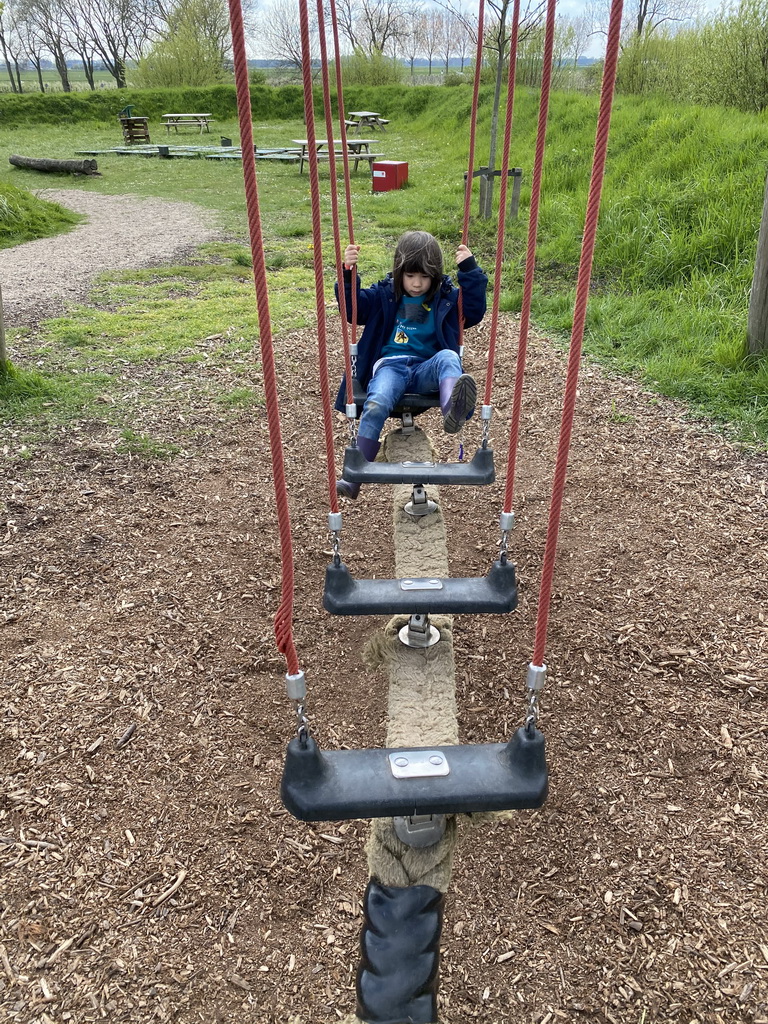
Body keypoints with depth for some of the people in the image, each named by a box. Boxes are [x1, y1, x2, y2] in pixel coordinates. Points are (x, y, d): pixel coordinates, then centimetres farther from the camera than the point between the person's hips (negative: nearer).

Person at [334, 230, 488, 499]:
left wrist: (470, 271, -7)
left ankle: (451, 410, -68)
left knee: (448, 357, -35)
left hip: (427, 370, 0)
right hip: (391, 366, 0)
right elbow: (353, 308, 7)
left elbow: (474, 312, 1)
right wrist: (348, 273, -8)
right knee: (375, 406, -32)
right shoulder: (384, 294, 13)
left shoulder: (447, 297, 12)